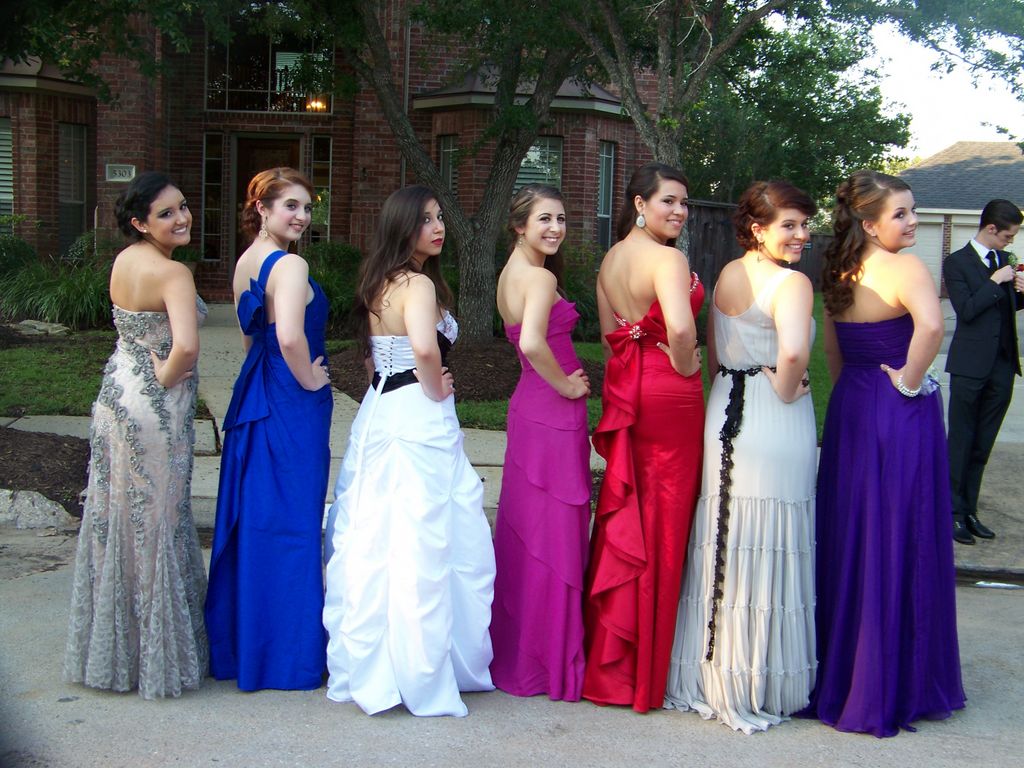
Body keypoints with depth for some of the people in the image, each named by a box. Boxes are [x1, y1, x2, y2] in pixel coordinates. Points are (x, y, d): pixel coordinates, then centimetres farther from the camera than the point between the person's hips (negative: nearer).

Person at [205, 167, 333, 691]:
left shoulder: (244, 263, 12)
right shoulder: (290, 265, -16)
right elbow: (290, 337, -30)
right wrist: (310, 380, -14)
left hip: (253, 398, 9)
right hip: (293, 404, -9)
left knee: (249, 518, 14)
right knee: (292, 521, -1)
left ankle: (238, 643, 25)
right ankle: (289, 654, 8)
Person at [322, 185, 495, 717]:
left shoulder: (377, 284, 14)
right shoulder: (420, 284, -13)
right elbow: (424, 347, -31)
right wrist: (436, 390, -15)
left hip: (377, 413, 9)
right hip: (419, 421, -9)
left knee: (371, 544, 11)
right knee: (422, 548, -3)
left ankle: (365, 665, 19)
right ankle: (419, 670, 3)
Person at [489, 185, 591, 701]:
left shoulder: (510, 274, 13)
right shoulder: (540, 277, -16)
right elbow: (532, 342, -32)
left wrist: (563, 378, 6)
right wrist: (566, 384, -17)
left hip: (530, 405, 10)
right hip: (553, 413, -9)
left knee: (524, 530, 15)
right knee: (554, 535, -1)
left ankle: (513, 651, 25)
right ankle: (547, 659, 9)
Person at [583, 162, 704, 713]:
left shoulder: (610, 260, 10)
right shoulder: (667, 259, -17)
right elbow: (680, 326, -33)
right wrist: (684, 365, -16)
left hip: (625, 392, 8)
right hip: (669, 397, -8)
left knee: (624, 517, 15)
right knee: (662, 523, 2)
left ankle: (609, 658, 24)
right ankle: (645, 666, 13)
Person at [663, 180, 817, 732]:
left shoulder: (726, 275, 9)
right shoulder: (792, 283, -15)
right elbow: (793, 352, -31)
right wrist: (786, 392, -14)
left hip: (725, 412, 7)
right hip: (775, 420, -7)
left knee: (723, 540, 14)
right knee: (767, 550, 1)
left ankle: (710, 674, 24)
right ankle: (757, 683, 9)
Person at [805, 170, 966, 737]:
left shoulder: (838, 274, 8)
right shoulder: (905, 268, -15)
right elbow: (930, 325, -34)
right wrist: (909, 381, -21)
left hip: (848, 411, 7)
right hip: (901, 415, -7)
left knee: (848, 542, 15)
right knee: (899, 547, 2)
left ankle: (836, 674, 25)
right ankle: (890, 686, 10)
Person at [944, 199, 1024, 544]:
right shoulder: (957, 262, -7)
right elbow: (966, 311, -16)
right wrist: (996, 282, -15)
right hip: (971, 366, -6)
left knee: (982, 446, 10)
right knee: (960, 444, 1)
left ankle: (969, 511, 18)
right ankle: (953, 513, 9)